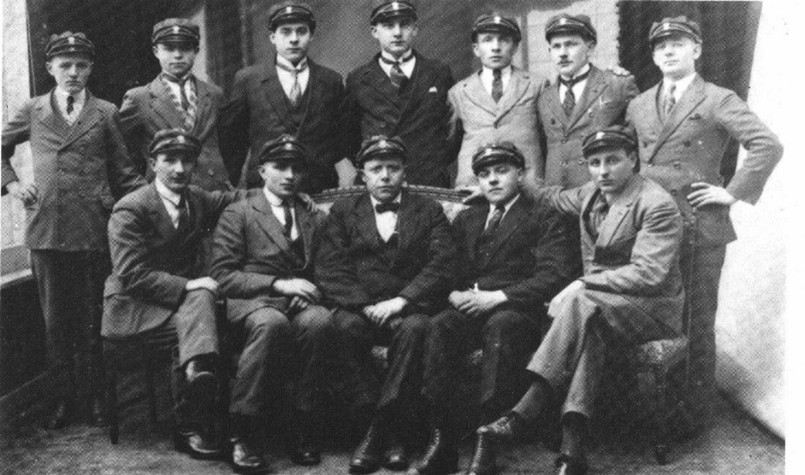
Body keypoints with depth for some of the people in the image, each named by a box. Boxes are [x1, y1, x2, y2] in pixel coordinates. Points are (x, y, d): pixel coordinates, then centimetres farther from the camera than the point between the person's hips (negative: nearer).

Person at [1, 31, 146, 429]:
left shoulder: (106, 113, 7)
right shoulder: (32, 111, 11)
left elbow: (124, 174, 8)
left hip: (94, 231, -1)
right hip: (46, 229, 2)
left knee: (93, 320, 5)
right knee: (55, 321, 8)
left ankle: (95, 399, 15)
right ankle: (64, 400, 18)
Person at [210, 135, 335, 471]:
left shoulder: (314, 217, 23)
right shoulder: (237, 214, 10)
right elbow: (223, 275, 0)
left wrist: (309, 290, -5)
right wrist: (278, 284, -12)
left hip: (302, 302, 3)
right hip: (252, 302, -2)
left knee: (319, 321, -35)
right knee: (272, 323, -39)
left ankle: (305, 431, -25)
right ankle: (239, 434, -30)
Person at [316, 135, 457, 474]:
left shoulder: (429, 211, 14)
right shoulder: (343, 211, 16)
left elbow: (442, 266, -1)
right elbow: (331, 270, 4)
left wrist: (400, 300, -15)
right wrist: (364, 305, -13)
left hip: (409, 308, -1)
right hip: (359, 308, 1)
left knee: (416, 328, -34)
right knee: (347, 327, -32)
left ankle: (378, 432, -28)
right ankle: (389, 433, -25)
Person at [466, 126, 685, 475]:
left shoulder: (658, 206, -12)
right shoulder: (592, 195, 10)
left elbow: (648, 274, -20)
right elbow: (556, 198, 31)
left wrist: (585, 284, -21)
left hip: (653, 306, -6)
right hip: (597, 303, 6)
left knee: (580, 304, -33)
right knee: (586, 330, -30)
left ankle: (518, 418, -40)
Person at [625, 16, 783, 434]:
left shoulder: (718, 101, -2)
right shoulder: (638, 106, 14)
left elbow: (768, 146, -10)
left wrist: (733, 192, -12)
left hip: (699, 228, -5)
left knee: (697, 324, 2)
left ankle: (696, 412, 14)